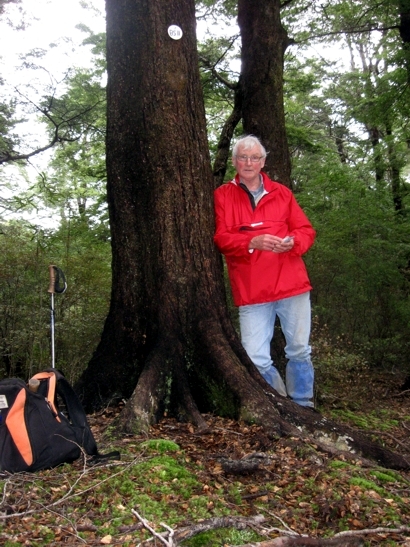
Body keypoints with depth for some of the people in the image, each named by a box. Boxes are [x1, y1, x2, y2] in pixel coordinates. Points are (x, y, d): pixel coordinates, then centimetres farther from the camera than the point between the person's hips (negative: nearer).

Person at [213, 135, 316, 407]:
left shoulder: (281, 193, 14)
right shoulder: (223, 195, 9)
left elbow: (306, 230, 11)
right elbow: (220, 237, -3)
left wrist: (292, 242, -12)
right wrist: (252, 243, -21)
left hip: (292, 284, 2)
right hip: (251, 291, -1)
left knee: (300, 351, 5)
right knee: (256, 360, -4)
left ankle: (303, 407, 25)